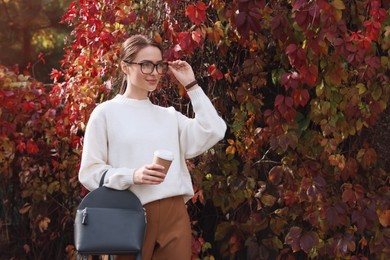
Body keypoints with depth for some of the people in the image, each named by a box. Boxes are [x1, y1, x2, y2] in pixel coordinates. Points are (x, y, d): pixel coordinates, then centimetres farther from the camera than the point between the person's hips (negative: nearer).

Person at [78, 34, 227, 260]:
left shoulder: (169, 115, 16)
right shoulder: (106, 113, 3)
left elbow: (214, 132, 2)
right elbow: (89, 172, -2)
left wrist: (191, 85, 6)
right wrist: (133, 176, -19)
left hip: (175, 216, 4)